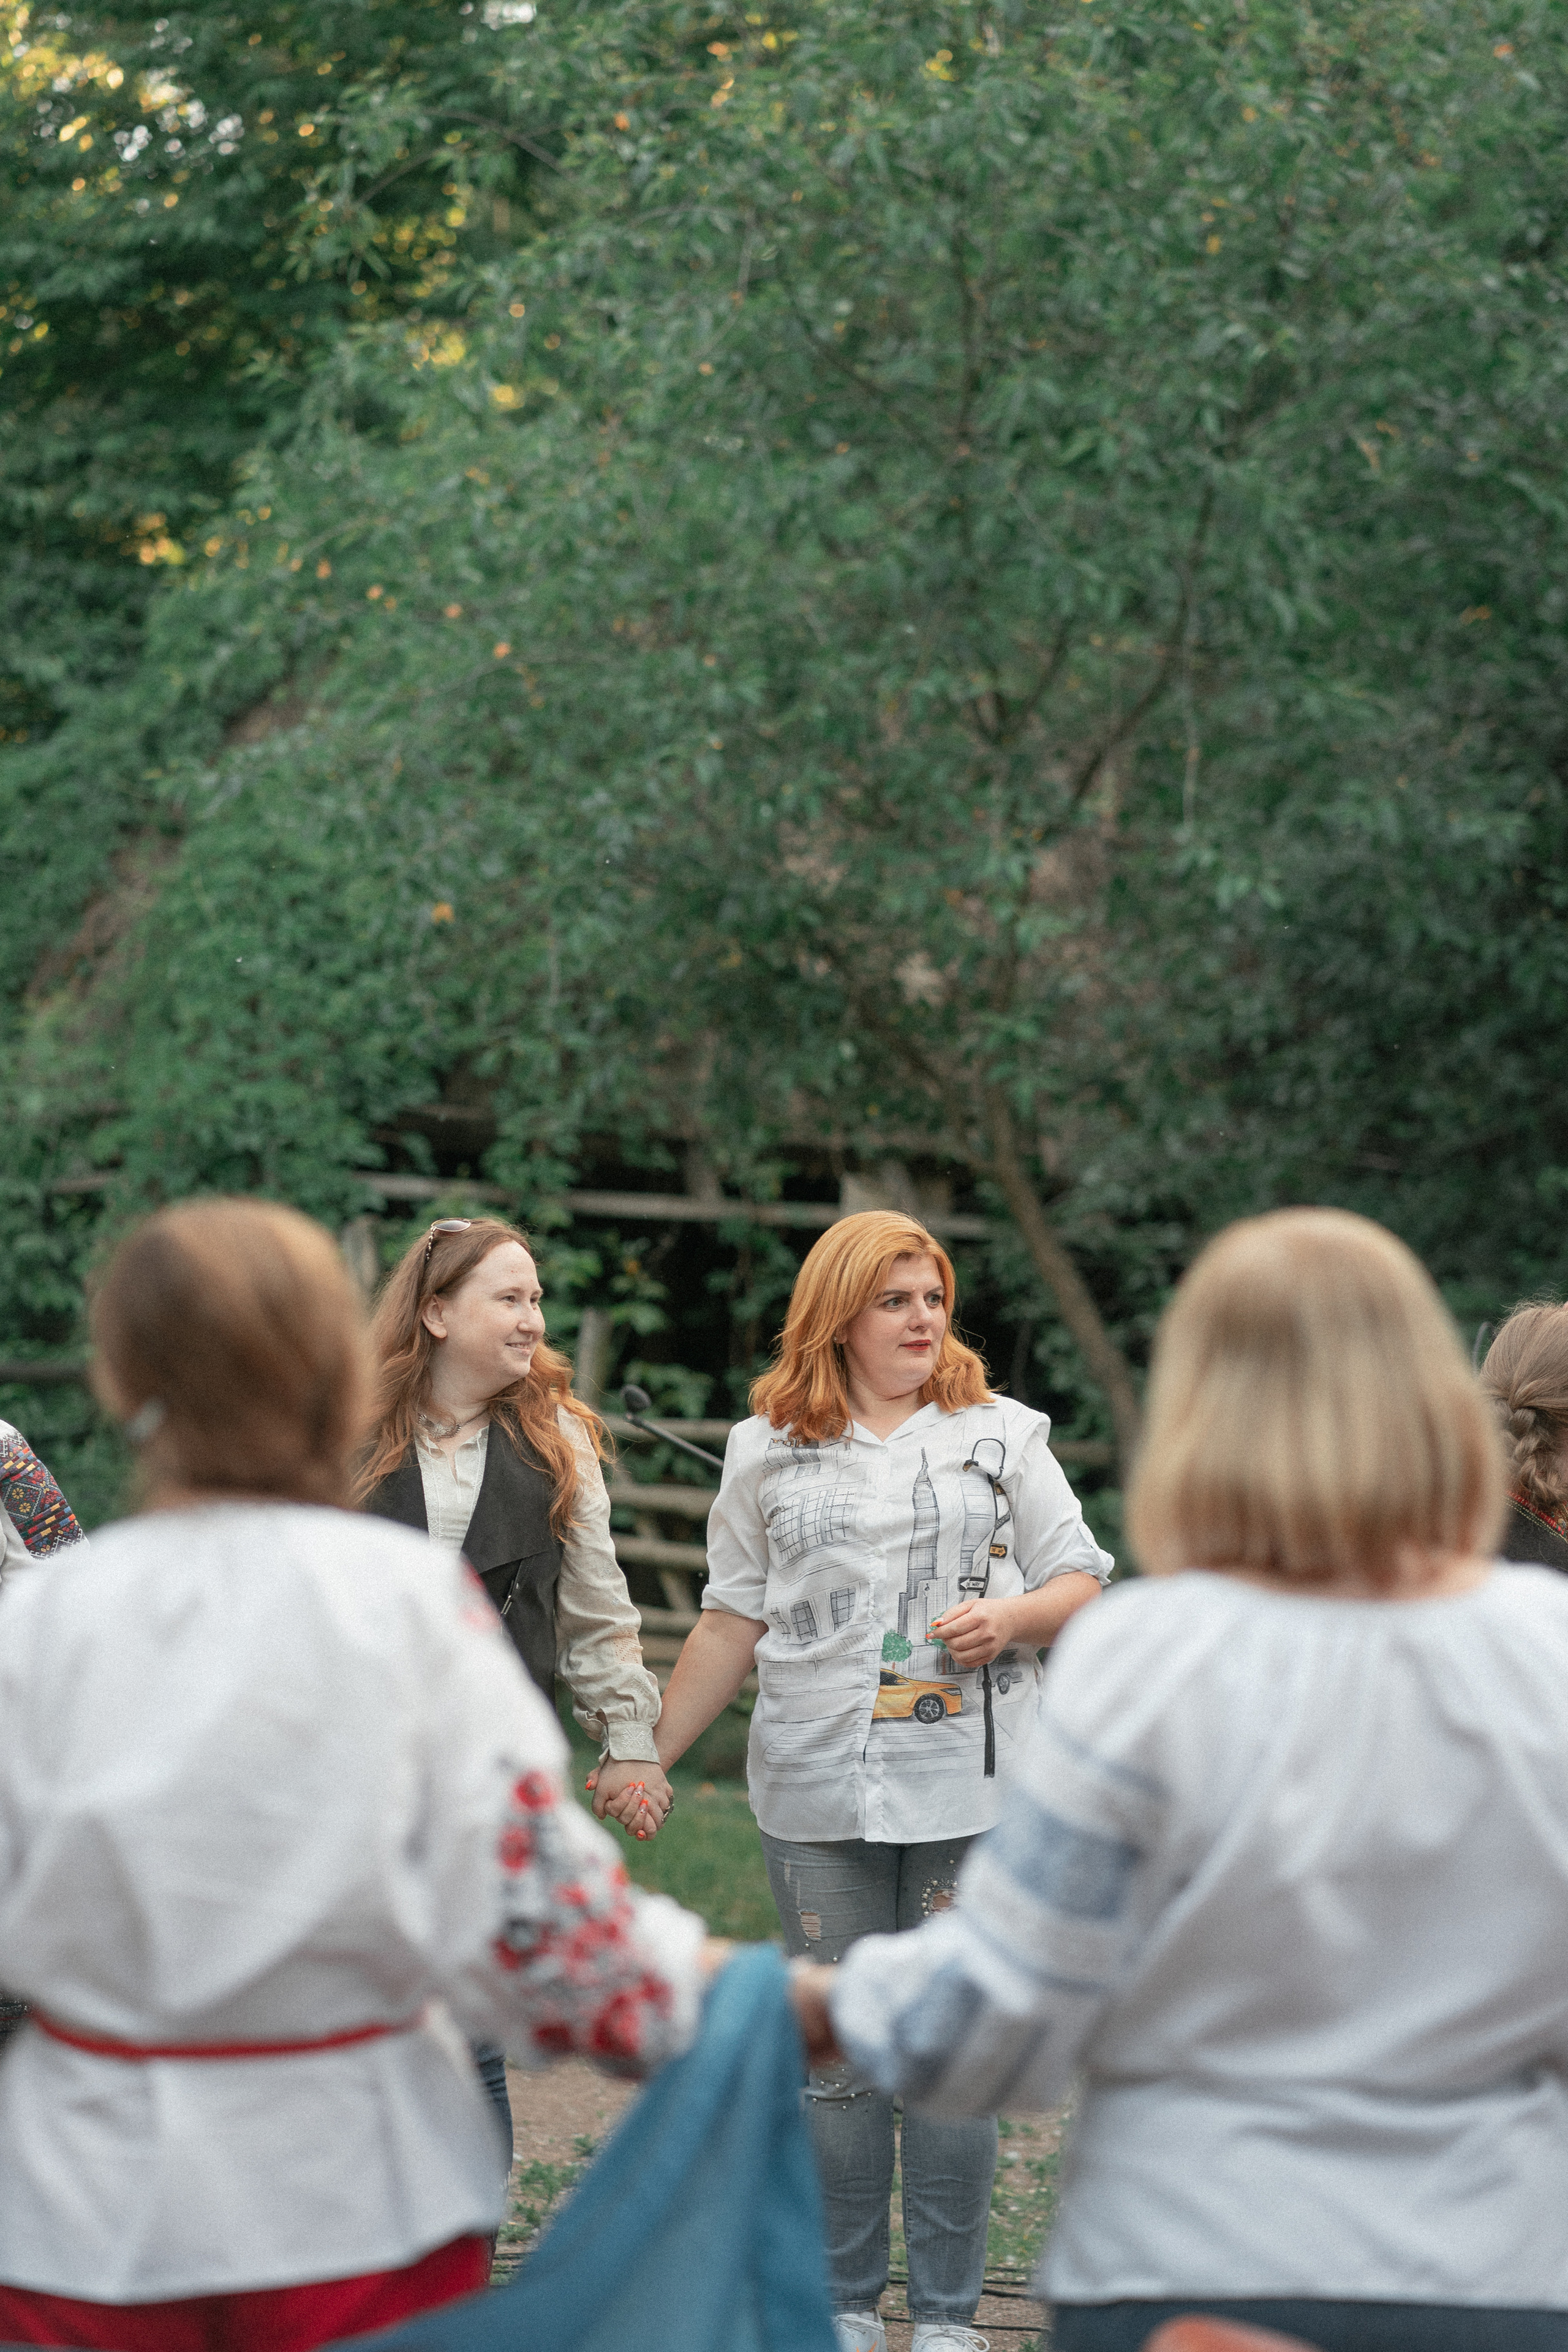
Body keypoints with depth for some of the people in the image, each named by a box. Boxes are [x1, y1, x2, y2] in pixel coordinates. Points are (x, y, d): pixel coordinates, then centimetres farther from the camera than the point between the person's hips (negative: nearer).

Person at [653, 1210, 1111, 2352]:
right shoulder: (769, 1453, 8)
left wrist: (1015, 1618, -13)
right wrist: (648, 1752, 10)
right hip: (820, 1794, 1)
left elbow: (1080, 1582, 9)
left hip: (968, 1787, -1)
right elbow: (734, 1620, 12)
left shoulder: (1004, 1435, 8)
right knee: (836, 2048, 5)